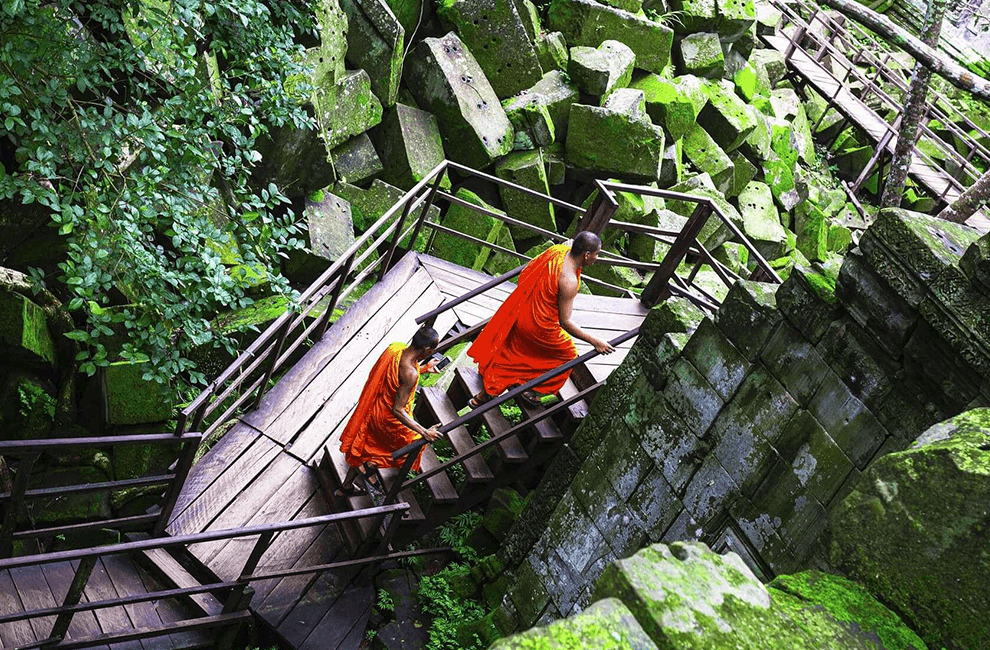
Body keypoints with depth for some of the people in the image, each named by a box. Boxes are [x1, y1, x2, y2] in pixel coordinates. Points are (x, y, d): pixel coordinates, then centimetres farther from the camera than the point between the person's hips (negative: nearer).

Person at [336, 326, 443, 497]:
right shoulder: (410, 373, -36)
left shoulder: (395, 347, -13)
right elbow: (398, 410, -31)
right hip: (389, 419, -8)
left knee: (364, 447, 28)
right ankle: (369, 466, 22)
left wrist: (424, 369, 14)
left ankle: (346, 486, 46)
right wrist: (425, 433, -29)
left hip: (374, 407, 8)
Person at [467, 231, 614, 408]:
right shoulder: (568, 281, -33)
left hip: (521, 312, 8)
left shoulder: (558, 249, -10)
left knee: (506, 353, 29)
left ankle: (486, 393, 48)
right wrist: (594, 341, -23)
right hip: (540, 326, -8)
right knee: (567, 354, 20)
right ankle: (531, 390, 32)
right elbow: (565, 322, -27)